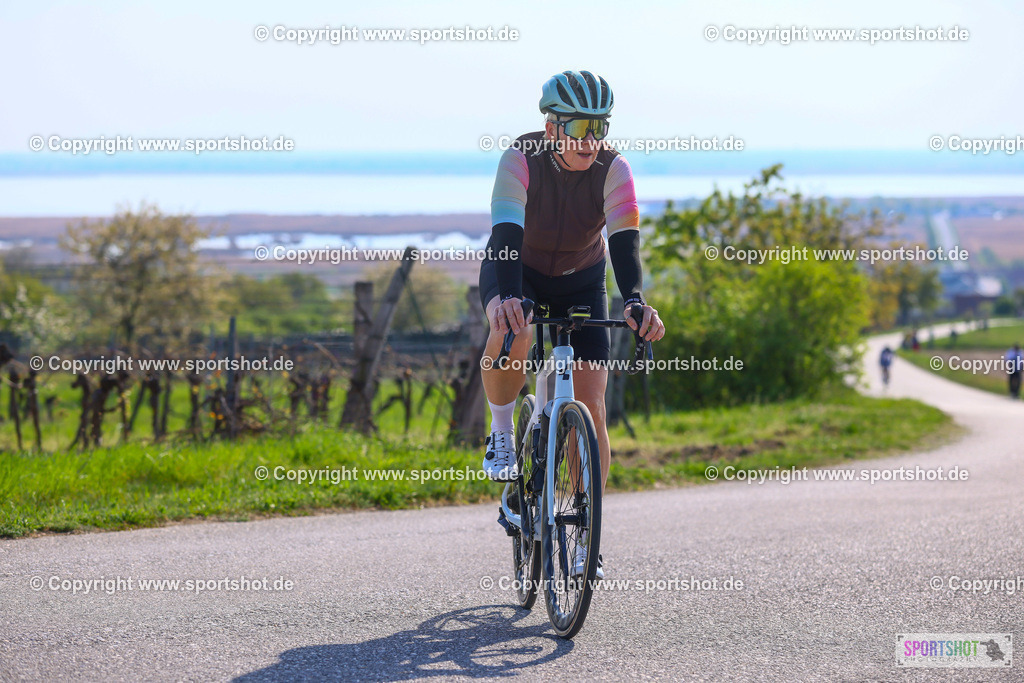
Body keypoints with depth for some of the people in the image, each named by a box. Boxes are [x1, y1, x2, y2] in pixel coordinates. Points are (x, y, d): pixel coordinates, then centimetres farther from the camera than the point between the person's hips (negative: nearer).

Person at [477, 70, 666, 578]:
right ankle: (502, 434, -8)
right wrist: (510, 297, -61)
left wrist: (635, 301, -55)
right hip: (515, 271, -2)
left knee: (590, 405, -10)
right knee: (512, 335, -39)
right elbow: (507, 234, -42)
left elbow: (624, 242, -35)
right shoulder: (520, 161, -29)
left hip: (580, 283, 2)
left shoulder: (613, 170, -24)